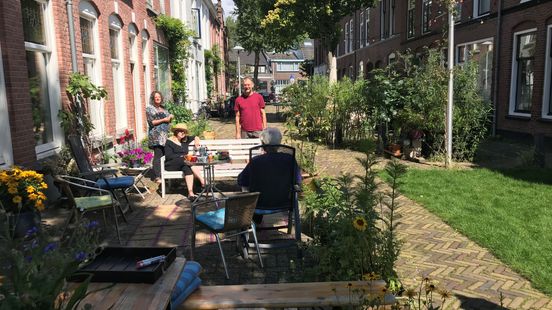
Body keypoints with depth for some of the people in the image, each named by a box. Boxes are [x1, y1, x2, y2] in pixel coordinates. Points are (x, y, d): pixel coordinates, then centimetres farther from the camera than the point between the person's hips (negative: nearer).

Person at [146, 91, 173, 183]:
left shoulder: (163, 108, 21)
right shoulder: (149, 108, 1)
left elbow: (168, 120, 27)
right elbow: (151, 122, -8)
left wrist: (170, 117, 4)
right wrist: (163, 120, -12)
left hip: (165, 135, 6)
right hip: (156, 135, -6)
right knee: (158, 155, -10)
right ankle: (157, 177, -9)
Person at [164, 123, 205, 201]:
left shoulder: (185, 140, 20)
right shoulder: (169, 142, 2)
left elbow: (195, 137, 37)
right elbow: (168, 156, -10)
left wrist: (196, 139, 13)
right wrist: (182, 156, -19)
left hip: (183, 164, 5)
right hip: (171, 165, -5)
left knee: (187, 168, -34)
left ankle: (190, 193, -47)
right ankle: (203, 182, -39)